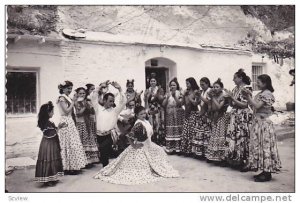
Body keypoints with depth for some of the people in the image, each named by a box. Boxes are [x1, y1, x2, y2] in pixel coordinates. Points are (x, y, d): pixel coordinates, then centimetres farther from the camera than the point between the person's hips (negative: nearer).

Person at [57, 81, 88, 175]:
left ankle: (73, 166, 19)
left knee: (73, 144, 11)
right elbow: (66, 111, -18)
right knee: (69, 144, -4)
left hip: (70, 122, 9)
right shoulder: (61, 98, -10)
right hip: (65, 123, -9)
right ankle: (68, 168, 5)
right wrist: (73, 102, -14)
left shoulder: (67, 98, 14)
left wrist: (73, 102, 7)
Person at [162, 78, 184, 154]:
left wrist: (174, 96, -14)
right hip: (169, 114, 3)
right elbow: (163, 104, 7)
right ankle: (170, 148, 2)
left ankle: (178, 148, 0)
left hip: (178, 114, -2)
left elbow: (180, 103, -8)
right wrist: (167, 97, -6)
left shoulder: (179, 93, 5)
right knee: (169, 131, -3)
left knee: (177, 130, -5)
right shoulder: (167, 94, 14)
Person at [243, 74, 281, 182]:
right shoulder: (260, 93, 15)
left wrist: (249, 96, -14)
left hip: (263, 123, -9)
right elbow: (253, 107, 12)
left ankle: (267, 174, 3)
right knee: (259, 146, 10)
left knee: (264, 147, -5)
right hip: (258, 122, 9)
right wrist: (248, 97, 5)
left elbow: (257, 106, -20)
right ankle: (265, 172, 18)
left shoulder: (267, 94, -13)